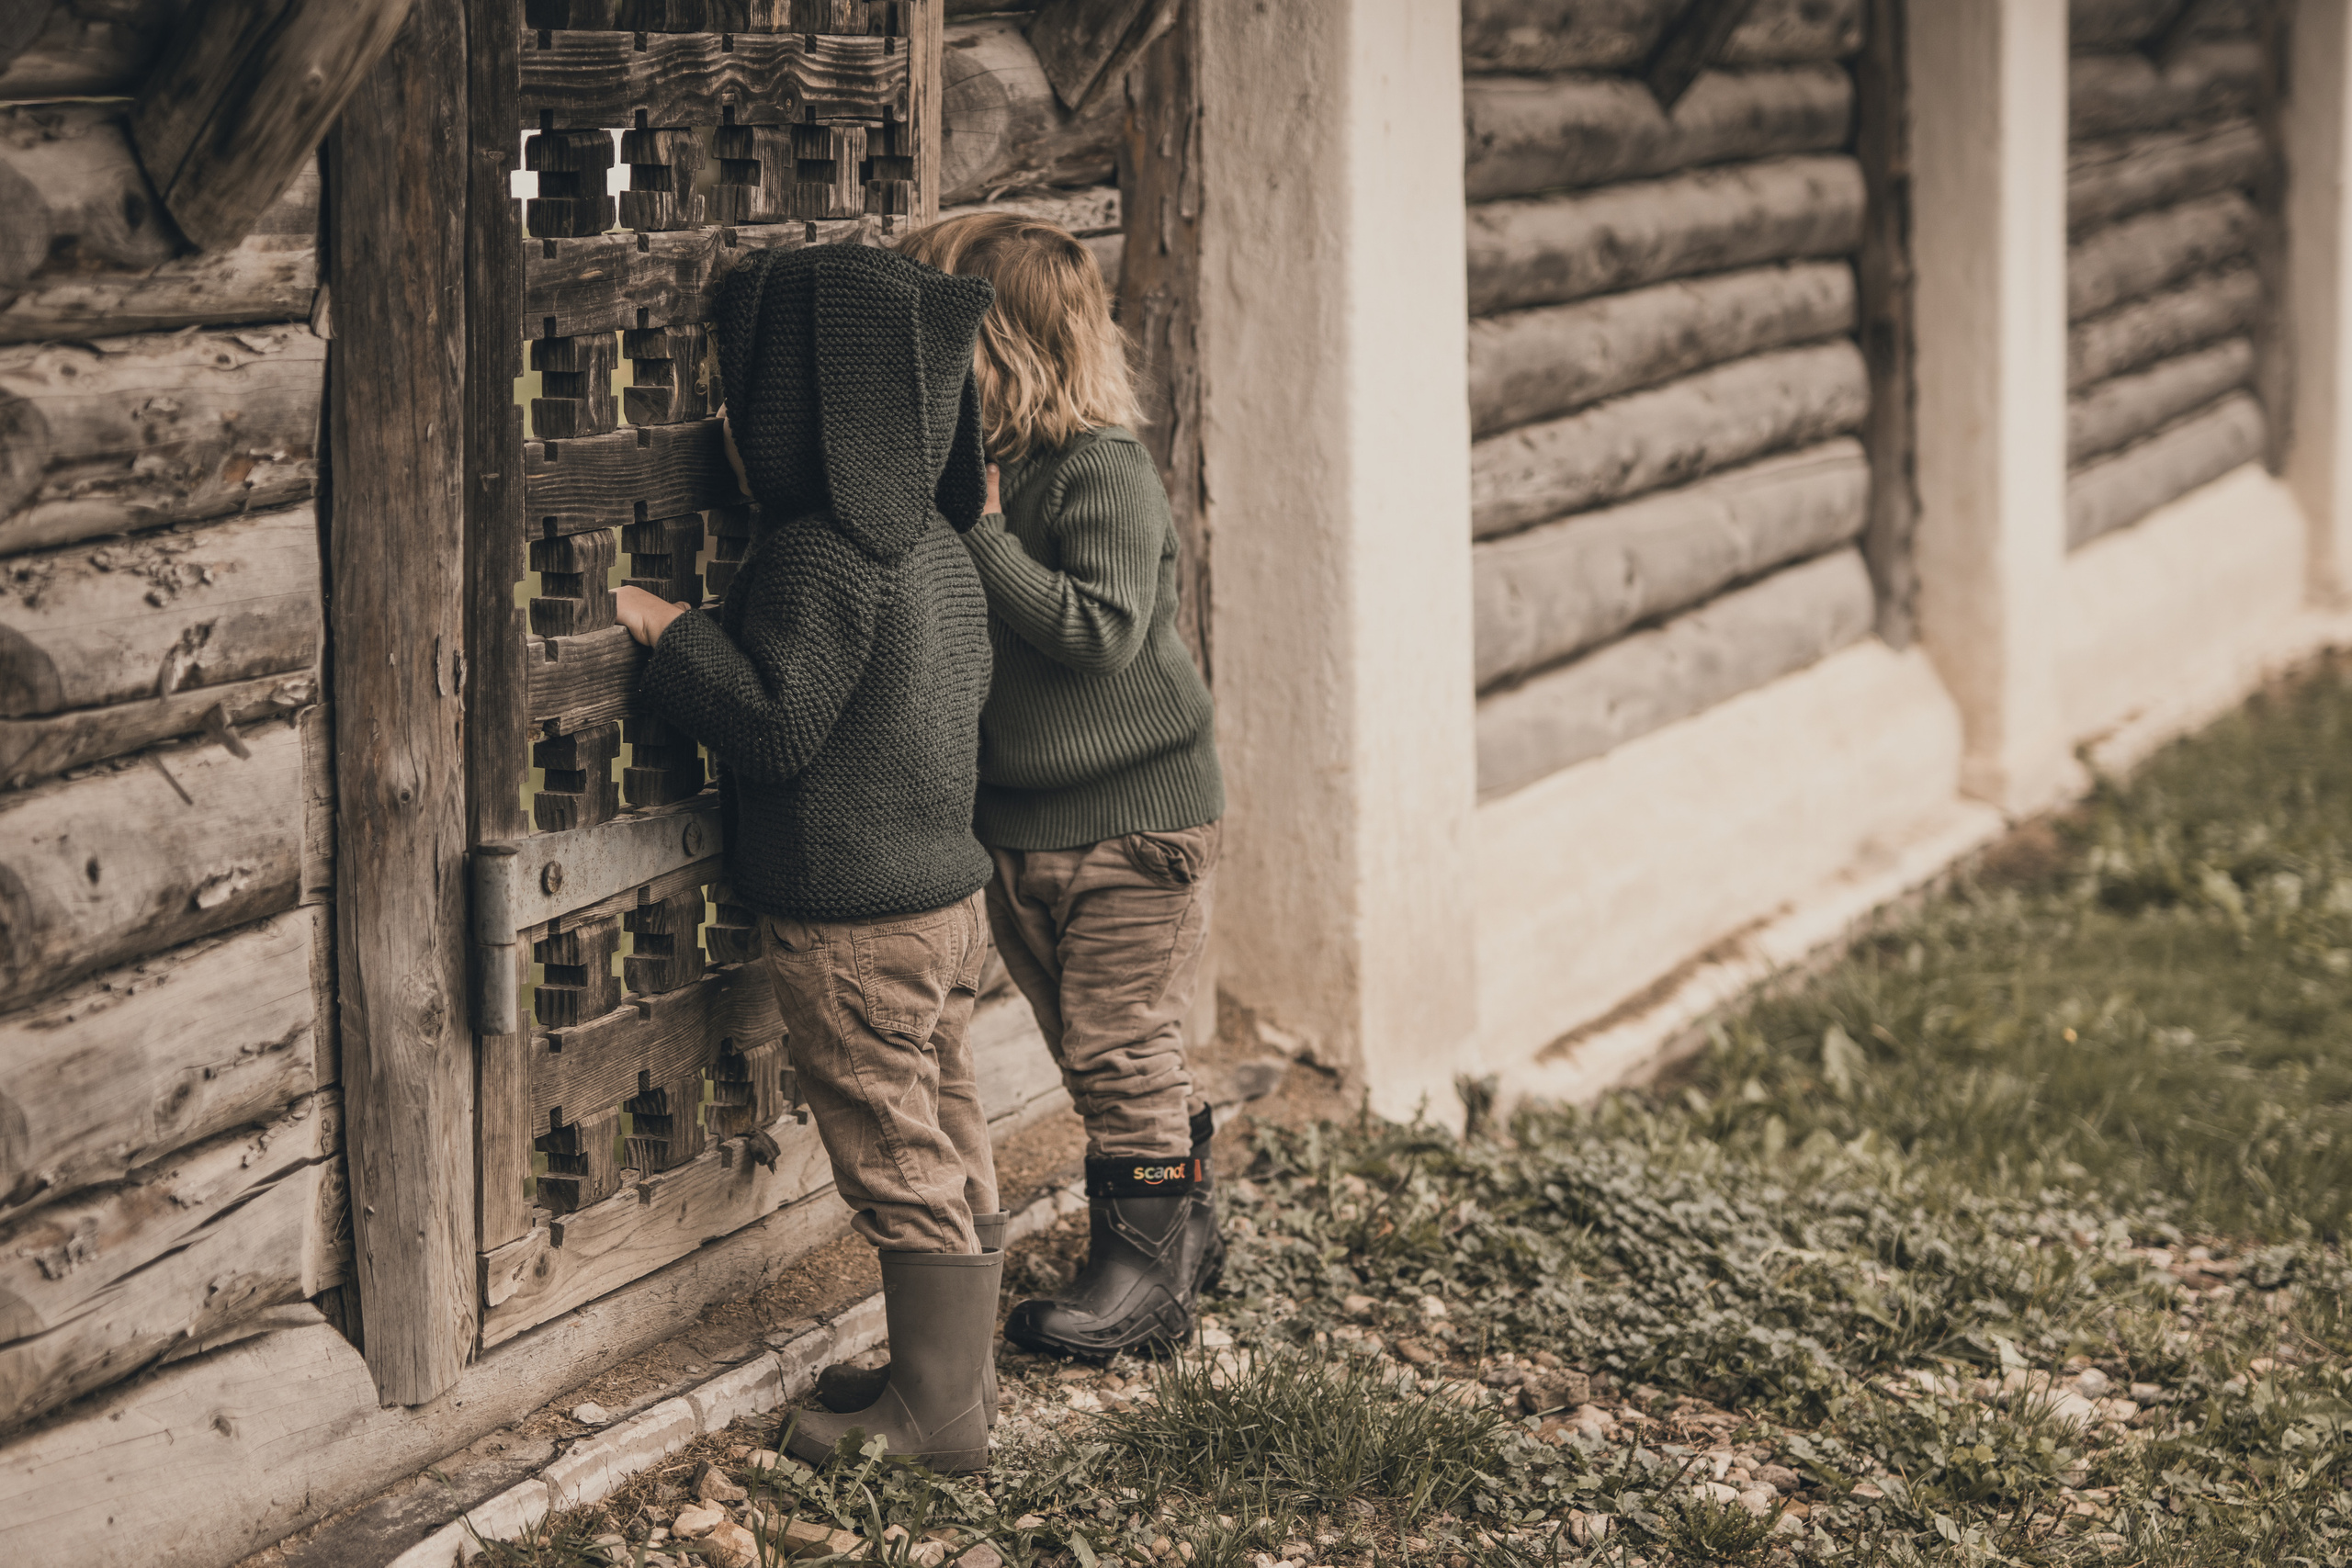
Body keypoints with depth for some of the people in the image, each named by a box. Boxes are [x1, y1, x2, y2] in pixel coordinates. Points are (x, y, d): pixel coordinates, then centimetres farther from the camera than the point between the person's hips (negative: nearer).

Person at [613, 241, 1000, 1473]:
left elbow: (778, 725, -23)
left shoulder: (819, 555, -20)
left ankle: (932, 1410, 5)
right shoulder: (934, 542, 8)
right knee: (947, 1145, 14)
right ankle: (958, 1388, 22)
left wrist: (673, 633, -14)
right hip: (946, 892, 9)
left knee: (894, 1160, -2)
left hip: (852, 924, -9)